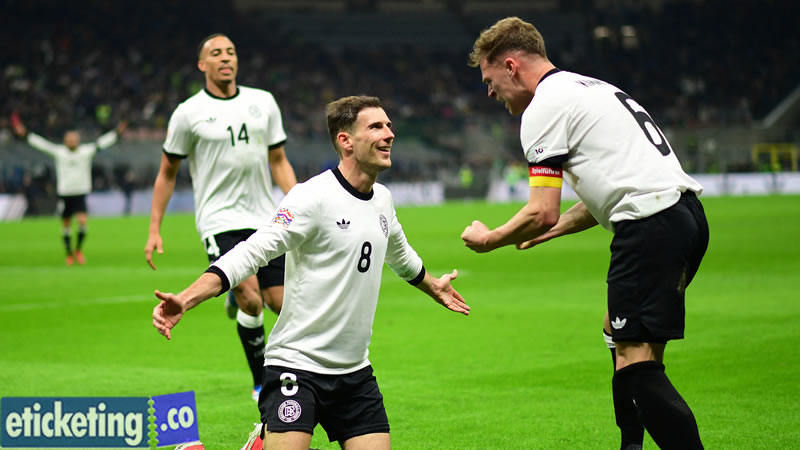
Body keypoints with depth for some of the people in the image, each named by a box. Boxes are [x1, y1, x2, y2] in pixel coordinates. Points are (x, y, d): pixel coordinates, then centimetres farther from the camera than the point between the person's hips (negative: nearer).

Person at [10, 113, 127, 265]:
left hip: (81, 194, -1)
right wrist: (25, 134, -6)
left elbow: (102, 142, -1)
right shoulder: (58, 151, -1)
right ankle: (69, 254, 21)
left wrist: (117, 132, -8)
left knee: (83, 221, -16)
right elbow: (40, 143, -1)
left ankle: (79, 250, 6)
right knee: (66, 224, 7)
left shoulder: (87, 150, 0)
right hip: (64, 194, 1)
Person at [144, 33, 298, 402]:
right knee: (251, 300, -18)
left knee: (282, 303, -4)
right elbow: (167, 173, 7)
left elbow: (279, 162, 15)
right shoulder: (189, 113, -1)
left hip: (264, 217, 4)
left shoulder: (263, 102, 9)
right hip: (220, 220, -4)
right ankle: (261, 383, -3)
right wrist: (154, 229, 3)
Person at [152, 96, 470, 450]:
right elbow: (251, 252, -21)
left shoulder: (382, 198, 9)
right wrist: (186, 299, -34)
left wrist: (433, 286, 50)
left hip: (354, 372, 7)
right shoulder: (314, 197, -14)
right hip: (297, 365, -7)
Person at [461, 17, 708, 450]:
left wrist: (487, 239, 7)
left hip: (651, 223, -10)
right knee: (622, 335, 24)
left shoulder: (543, 108, -5)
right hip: (685, 212, 10)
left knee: (636, 364, -11)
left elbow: (542, 213, -10)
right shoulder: (588, 88, 25)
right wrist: (547, 231, 31)